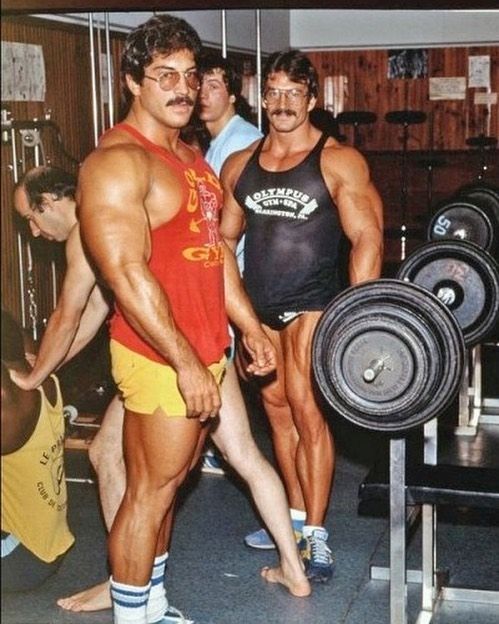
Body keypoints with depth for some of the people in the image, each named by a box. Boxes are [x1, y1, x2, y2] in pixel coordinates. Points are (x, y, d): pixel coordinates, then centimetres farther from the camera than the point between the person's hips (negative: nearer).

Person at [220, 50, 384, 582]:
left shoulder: (338, 162, -6)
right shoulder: (239, 166, 8)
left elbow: (366, 239, -10)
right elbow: (224, 239, 15)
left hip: (311, 303, -5)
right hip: (257, 306, 5)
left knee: (305, 409, -9)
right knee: (277, 407, 11)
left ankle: (315, 535, -1)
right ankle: (297, 514, 25)